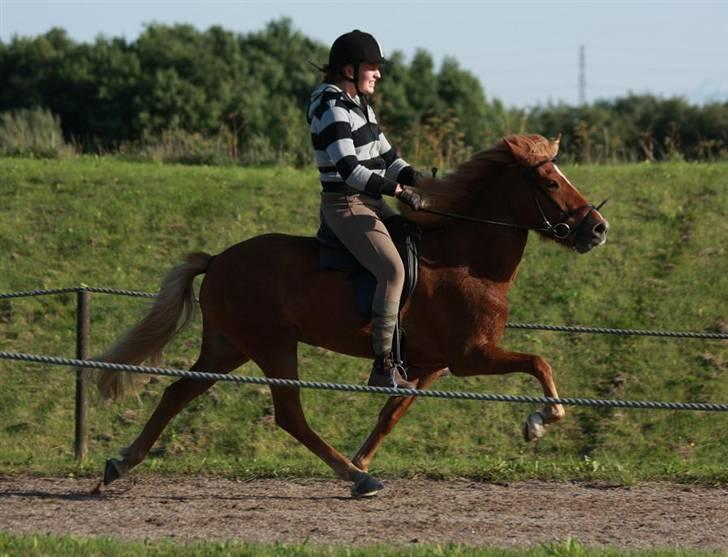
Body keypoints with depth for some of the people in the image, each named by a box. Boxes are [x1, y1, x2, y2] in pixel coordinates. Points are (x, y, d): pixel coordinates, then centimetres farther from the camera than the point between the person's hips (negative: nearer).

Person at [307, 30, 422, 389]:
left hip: (372, 204, 10)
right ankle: (383, 368, -28)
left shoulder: (360, 107, 15)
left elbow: (386, 157, 19)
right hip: (346, 205, -10)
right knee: (392, 269, -26)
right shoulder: (332, 110, -15)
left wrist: (416, 179, 4)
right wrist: (397, 190, -24)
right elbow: (349, 170, -23)